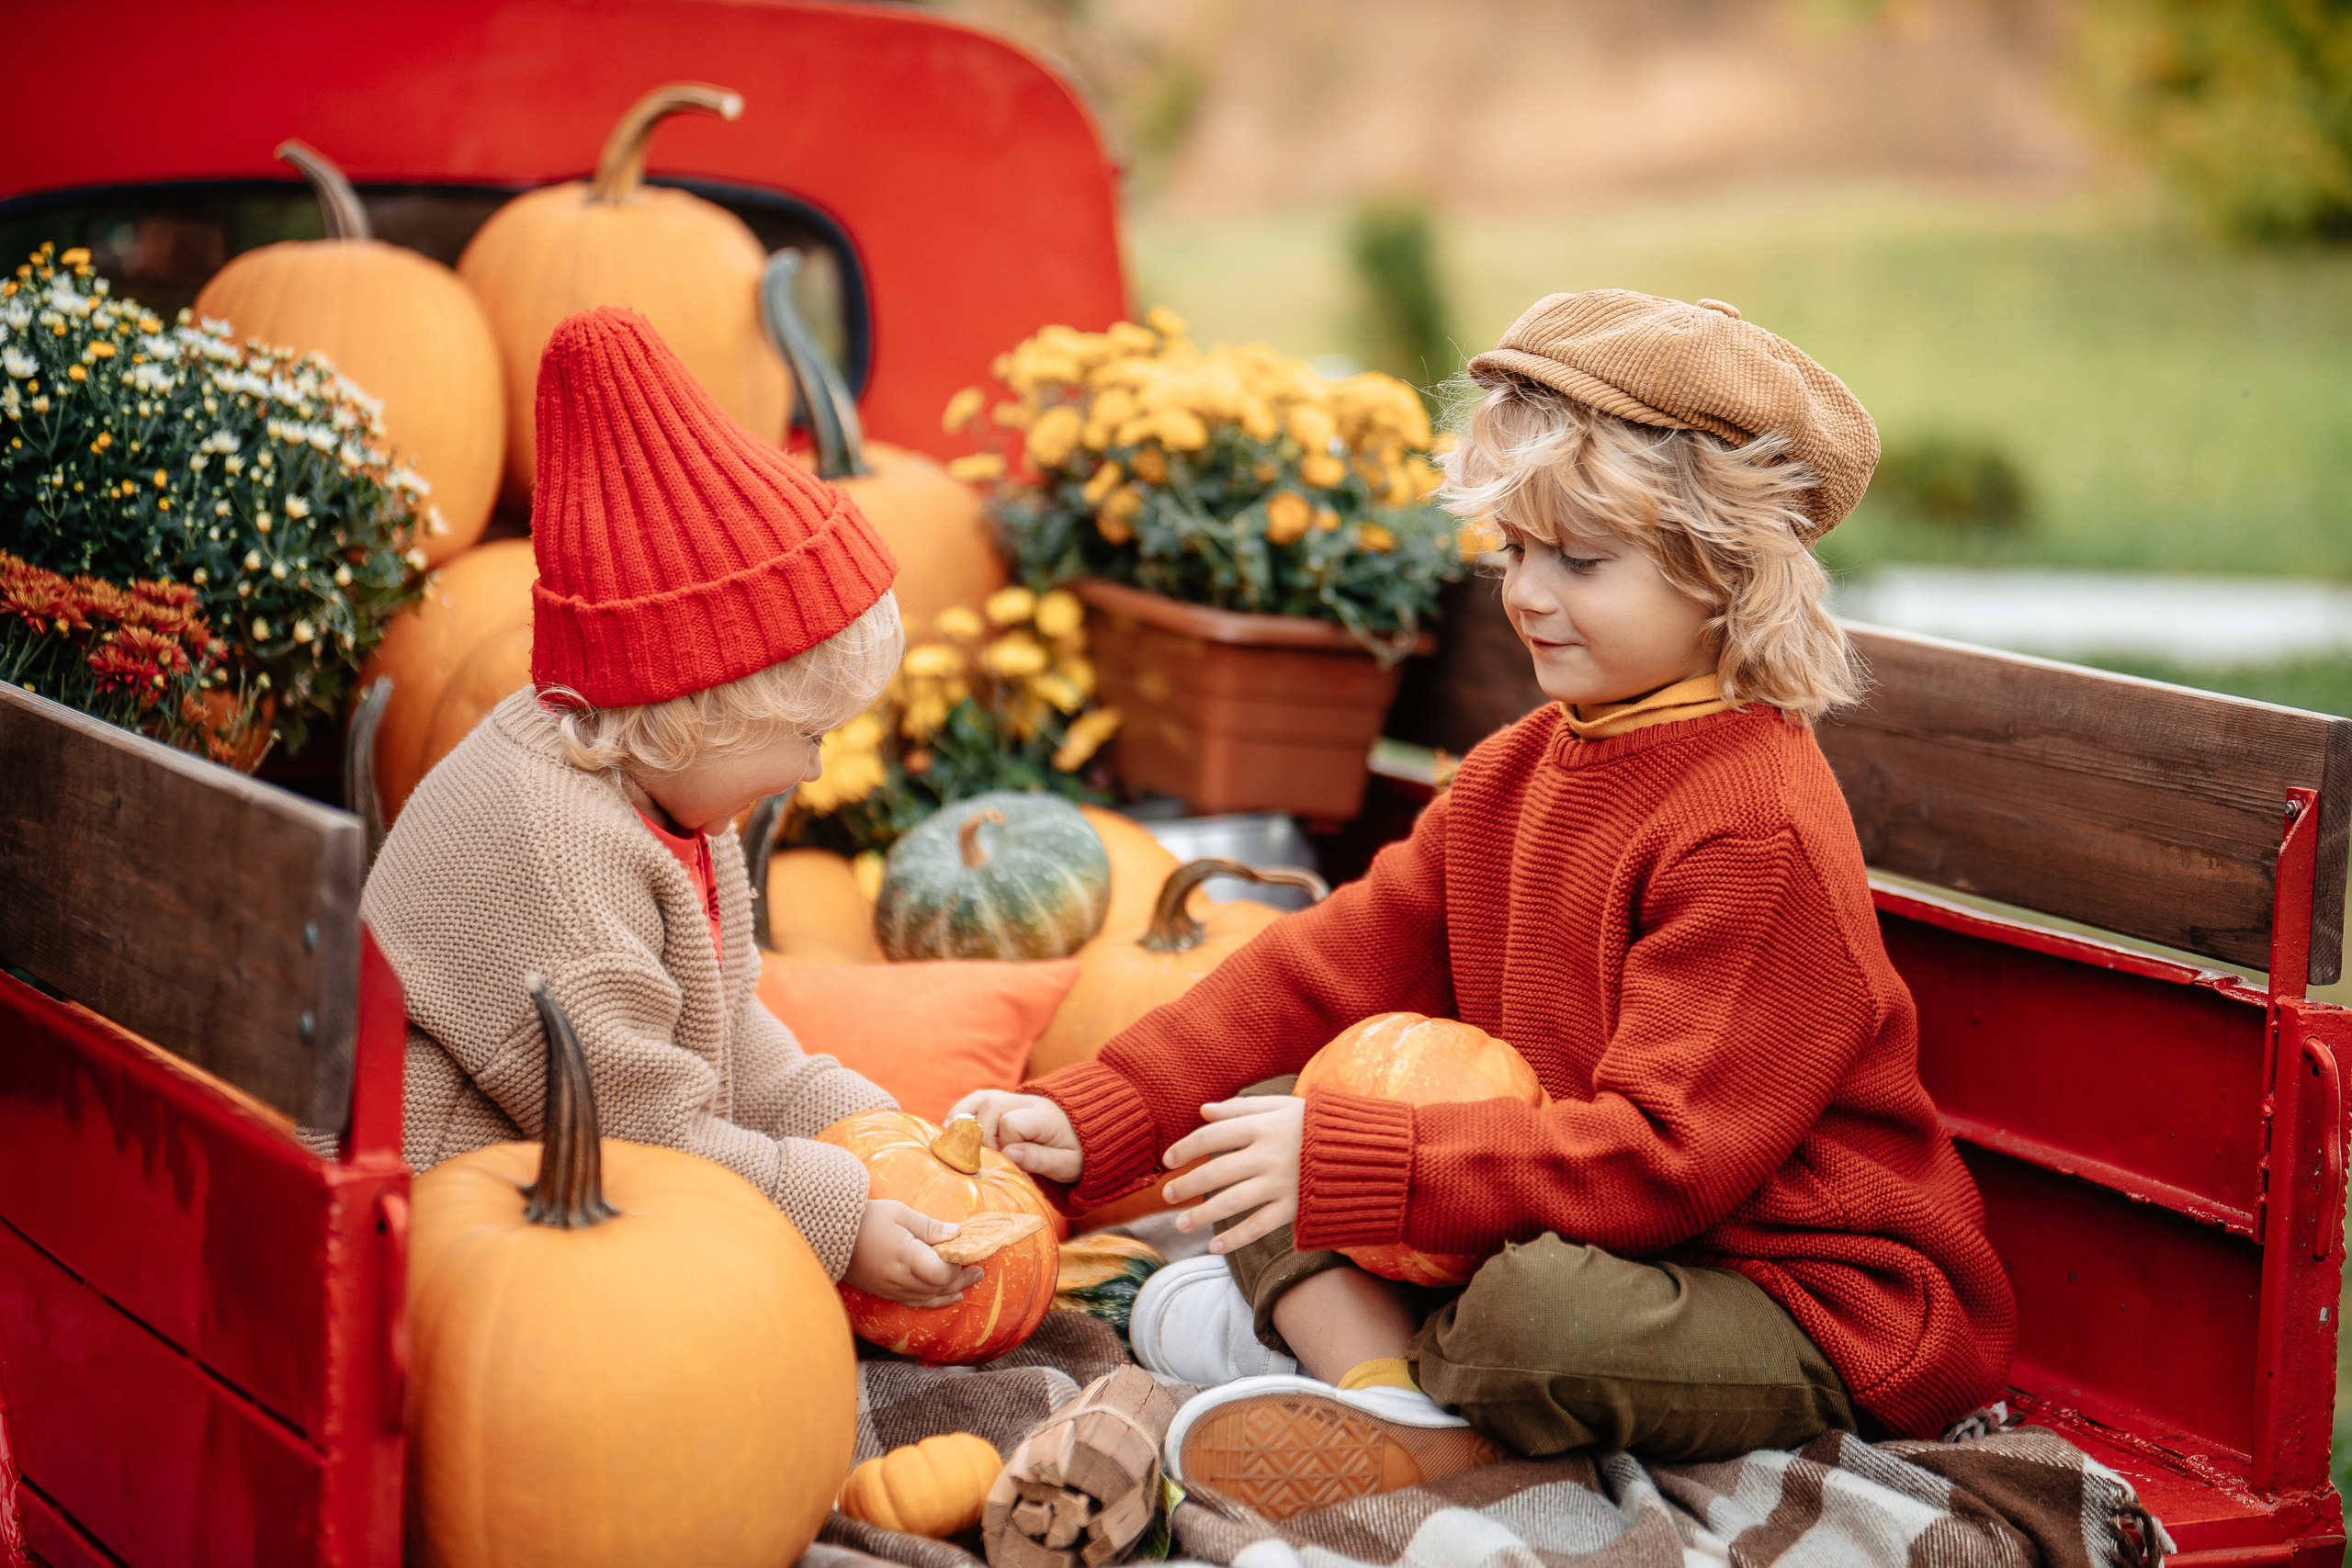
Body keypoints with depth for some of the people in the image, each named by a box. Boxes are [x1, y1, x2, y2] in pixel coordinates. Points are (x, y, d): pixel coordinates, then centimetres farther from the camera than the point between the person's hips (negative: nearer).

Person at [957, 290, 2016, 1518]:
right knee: (1262, 1126, 1)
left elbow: (1662, 1152, -26)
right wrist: (1088, 1121, -2)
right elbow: (1330, 969, 8)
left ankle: (1325, 1326, -10)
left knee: (1541, 1305, -39)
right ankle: (1394, 1382, -20)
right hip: (1573, 1221, 9)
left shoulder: (1756, 831, -21)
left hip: (1809, 1310, -9)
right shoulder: (1516, 774, 9)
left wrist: (1346, 1160, -30)